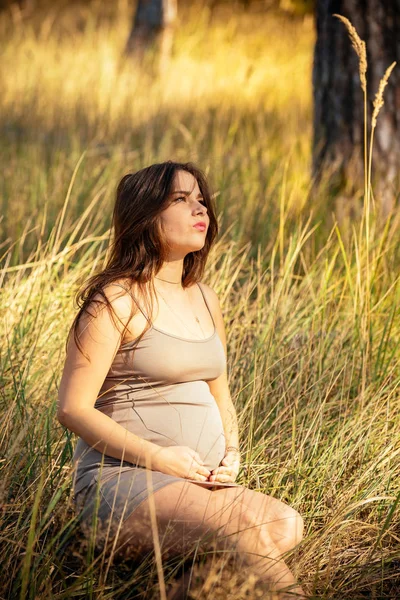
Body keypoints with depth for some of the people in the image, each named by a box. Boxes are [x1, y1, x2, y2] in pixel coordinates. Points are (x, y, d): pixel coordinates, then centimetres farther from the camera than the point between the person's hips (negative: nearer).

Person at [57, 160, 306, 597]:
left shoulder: (205, 300, 17)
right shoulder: (115, 300, -6)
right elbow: (74, 409, -10)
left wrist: (231, 454, 6)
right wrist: (158, 457, -16)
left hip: (201, 481, 7)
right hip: (121, 478, -7)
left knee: (286, 526, -22)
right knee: (240, 525, -32)